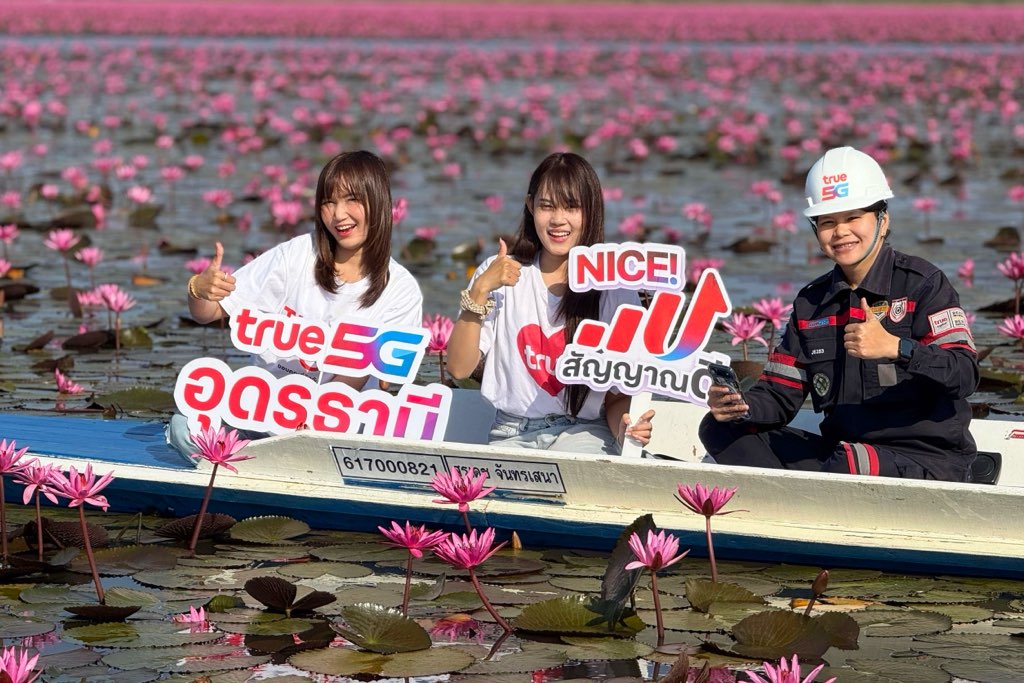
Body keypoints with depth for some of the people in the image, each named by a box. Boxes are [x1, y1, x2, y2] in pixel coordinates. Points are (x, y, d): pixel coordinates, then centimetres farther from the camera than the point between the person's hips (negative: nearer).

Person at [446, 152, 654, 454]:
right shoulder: (500, 275, 6)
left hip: (584, 433, -2)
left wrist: (625, 429, -20)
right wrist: (480, 290, -11)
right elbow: (459, 368, 0)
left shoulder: (614, 291, 1)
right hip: (511, 436, 2)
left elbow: (619, 392, 3)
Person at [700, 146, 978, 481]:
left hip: (928, 458, -6)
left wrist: (895, 347, -31)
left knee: (849, 464, -40)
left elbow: (965, 376, -16)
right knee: (719, 429, -5)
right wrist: (737, 405, -13)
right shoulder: (811, 303, 15)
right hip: (840, 450, 7)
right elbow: (781, 396, 10)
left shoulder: (922, 283, -3)